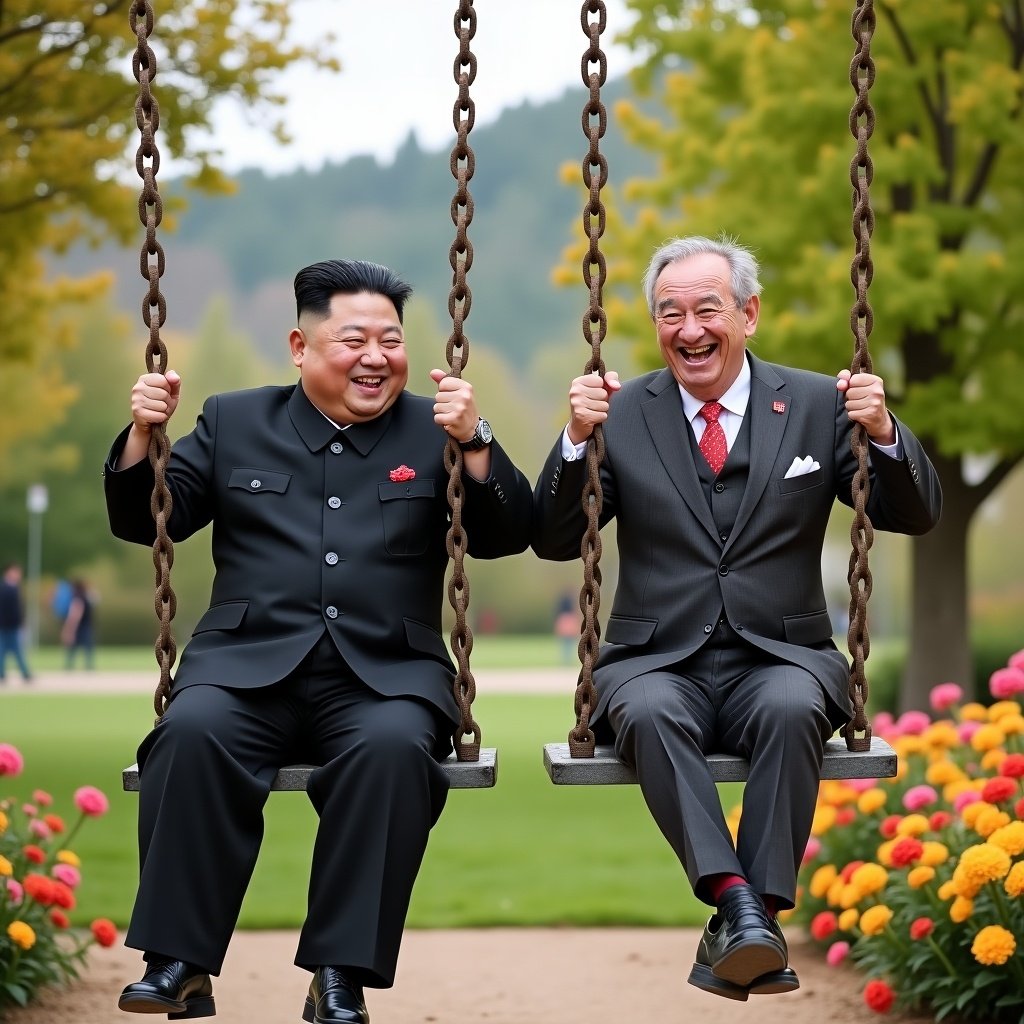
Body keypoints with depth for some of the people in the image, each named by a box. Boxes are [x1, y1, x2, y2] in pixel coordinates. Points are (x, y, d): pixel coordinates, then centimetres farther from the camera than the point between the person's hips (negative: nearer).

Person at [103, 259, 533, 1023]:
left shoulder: (433, 431, 13)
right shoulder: (235, 423, 18)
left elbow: (509, 537, 3)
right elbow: (145, 523, 18)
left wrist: (474, 442, -12)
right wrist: (144, 434, 1)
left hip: (385, 674, -1)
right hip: (249, 664, 1)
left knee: (394, 745, -33)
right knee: (192, 731, -30)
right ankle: (180, 961, -23)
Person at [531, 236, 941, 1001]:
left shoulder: (816, 405, 8)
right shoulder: (622, 413, 7)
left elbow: (915, 516, 7)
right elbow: (555, 542, 3)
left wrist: (883, 434, -13)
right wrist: (578, 441, -13)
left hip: (779, 658, 0)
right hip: (659, 663, 0)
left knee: (792, 709, -34)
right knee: (650, 713, -34)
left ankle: (758, 913, -31)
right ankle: (735, 899, -40)